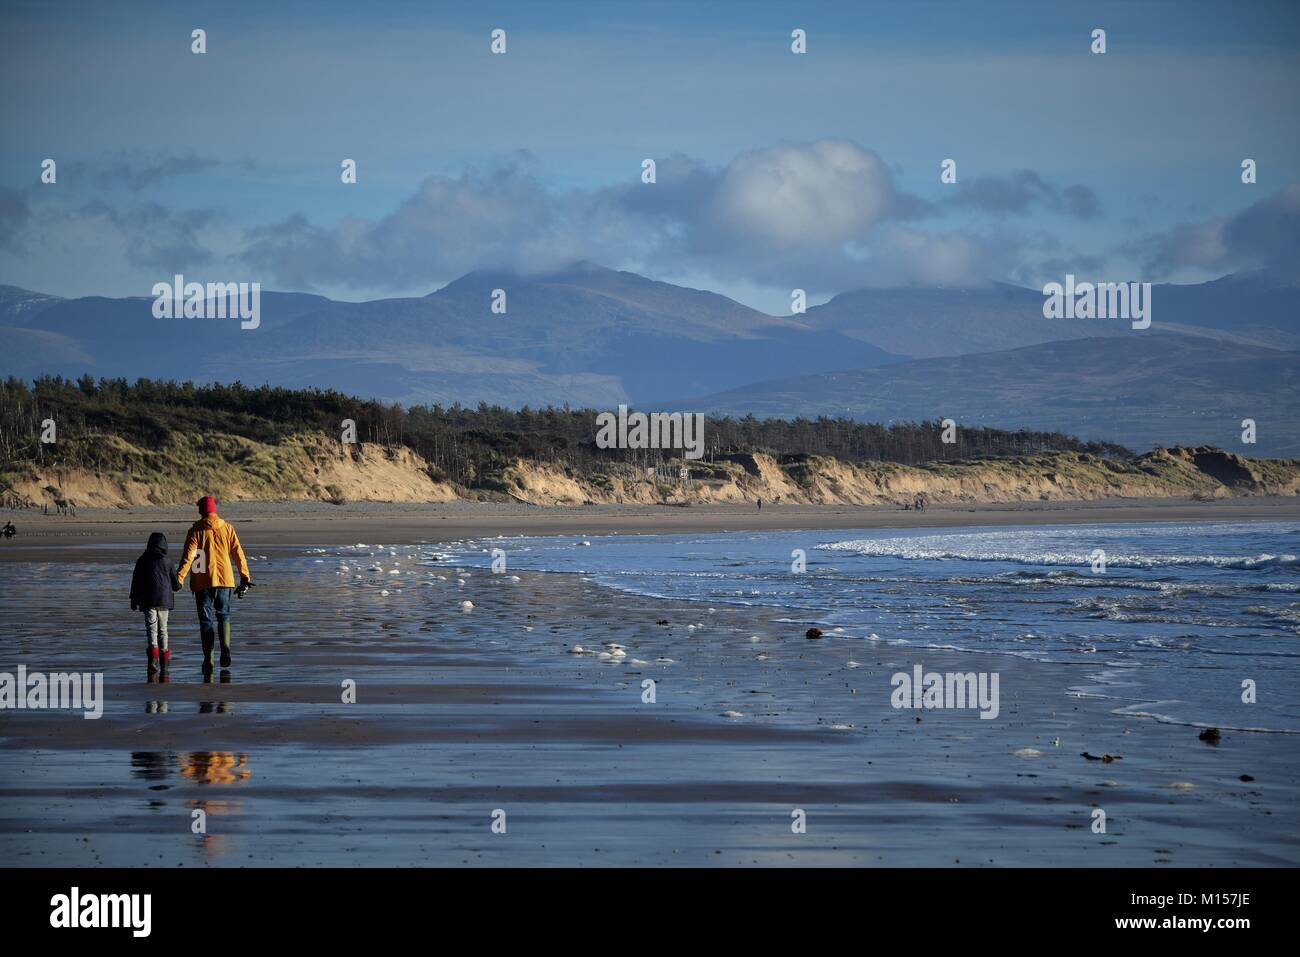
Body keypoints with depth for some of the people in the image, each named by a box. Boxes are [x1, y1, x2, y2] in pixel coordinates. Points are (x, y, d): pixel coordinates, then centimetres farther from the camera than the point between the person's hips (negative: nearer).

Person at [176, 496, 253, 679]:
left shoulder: (196, 531, -4)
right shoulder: (227, 528, 4)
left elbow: (188, 556, -13)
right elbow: (238, 553, 4)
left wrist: (179, 578, -17)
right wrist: (245, 577, 9)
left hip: (203, 581, -2)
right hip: (224, 579, 2)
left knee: (206, 620, 4)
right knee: (223, 614, 16)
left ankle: (208, 659, -2)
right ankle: (225, 647, -8)